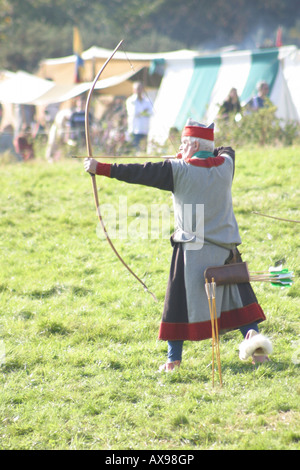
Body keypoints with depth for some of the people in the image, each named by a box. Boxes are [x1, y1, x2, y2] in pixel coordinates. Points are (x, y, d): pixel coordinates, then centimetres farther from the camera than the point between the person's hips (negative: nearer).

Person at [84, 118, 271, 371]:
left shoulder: (180, 170, -12)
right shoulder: (225, 164, 3)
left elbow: (139, 173, -13)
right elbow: (227, 150, 28)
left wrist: (101, 168, -9)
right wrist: (191, 157, 29)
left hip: (193, 249, -4)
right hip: (226, 248, 4)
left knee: (182, 301, 4)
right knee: (238, 296, 16)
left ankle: (174, 359, 8)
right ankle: (253, 337, 4)